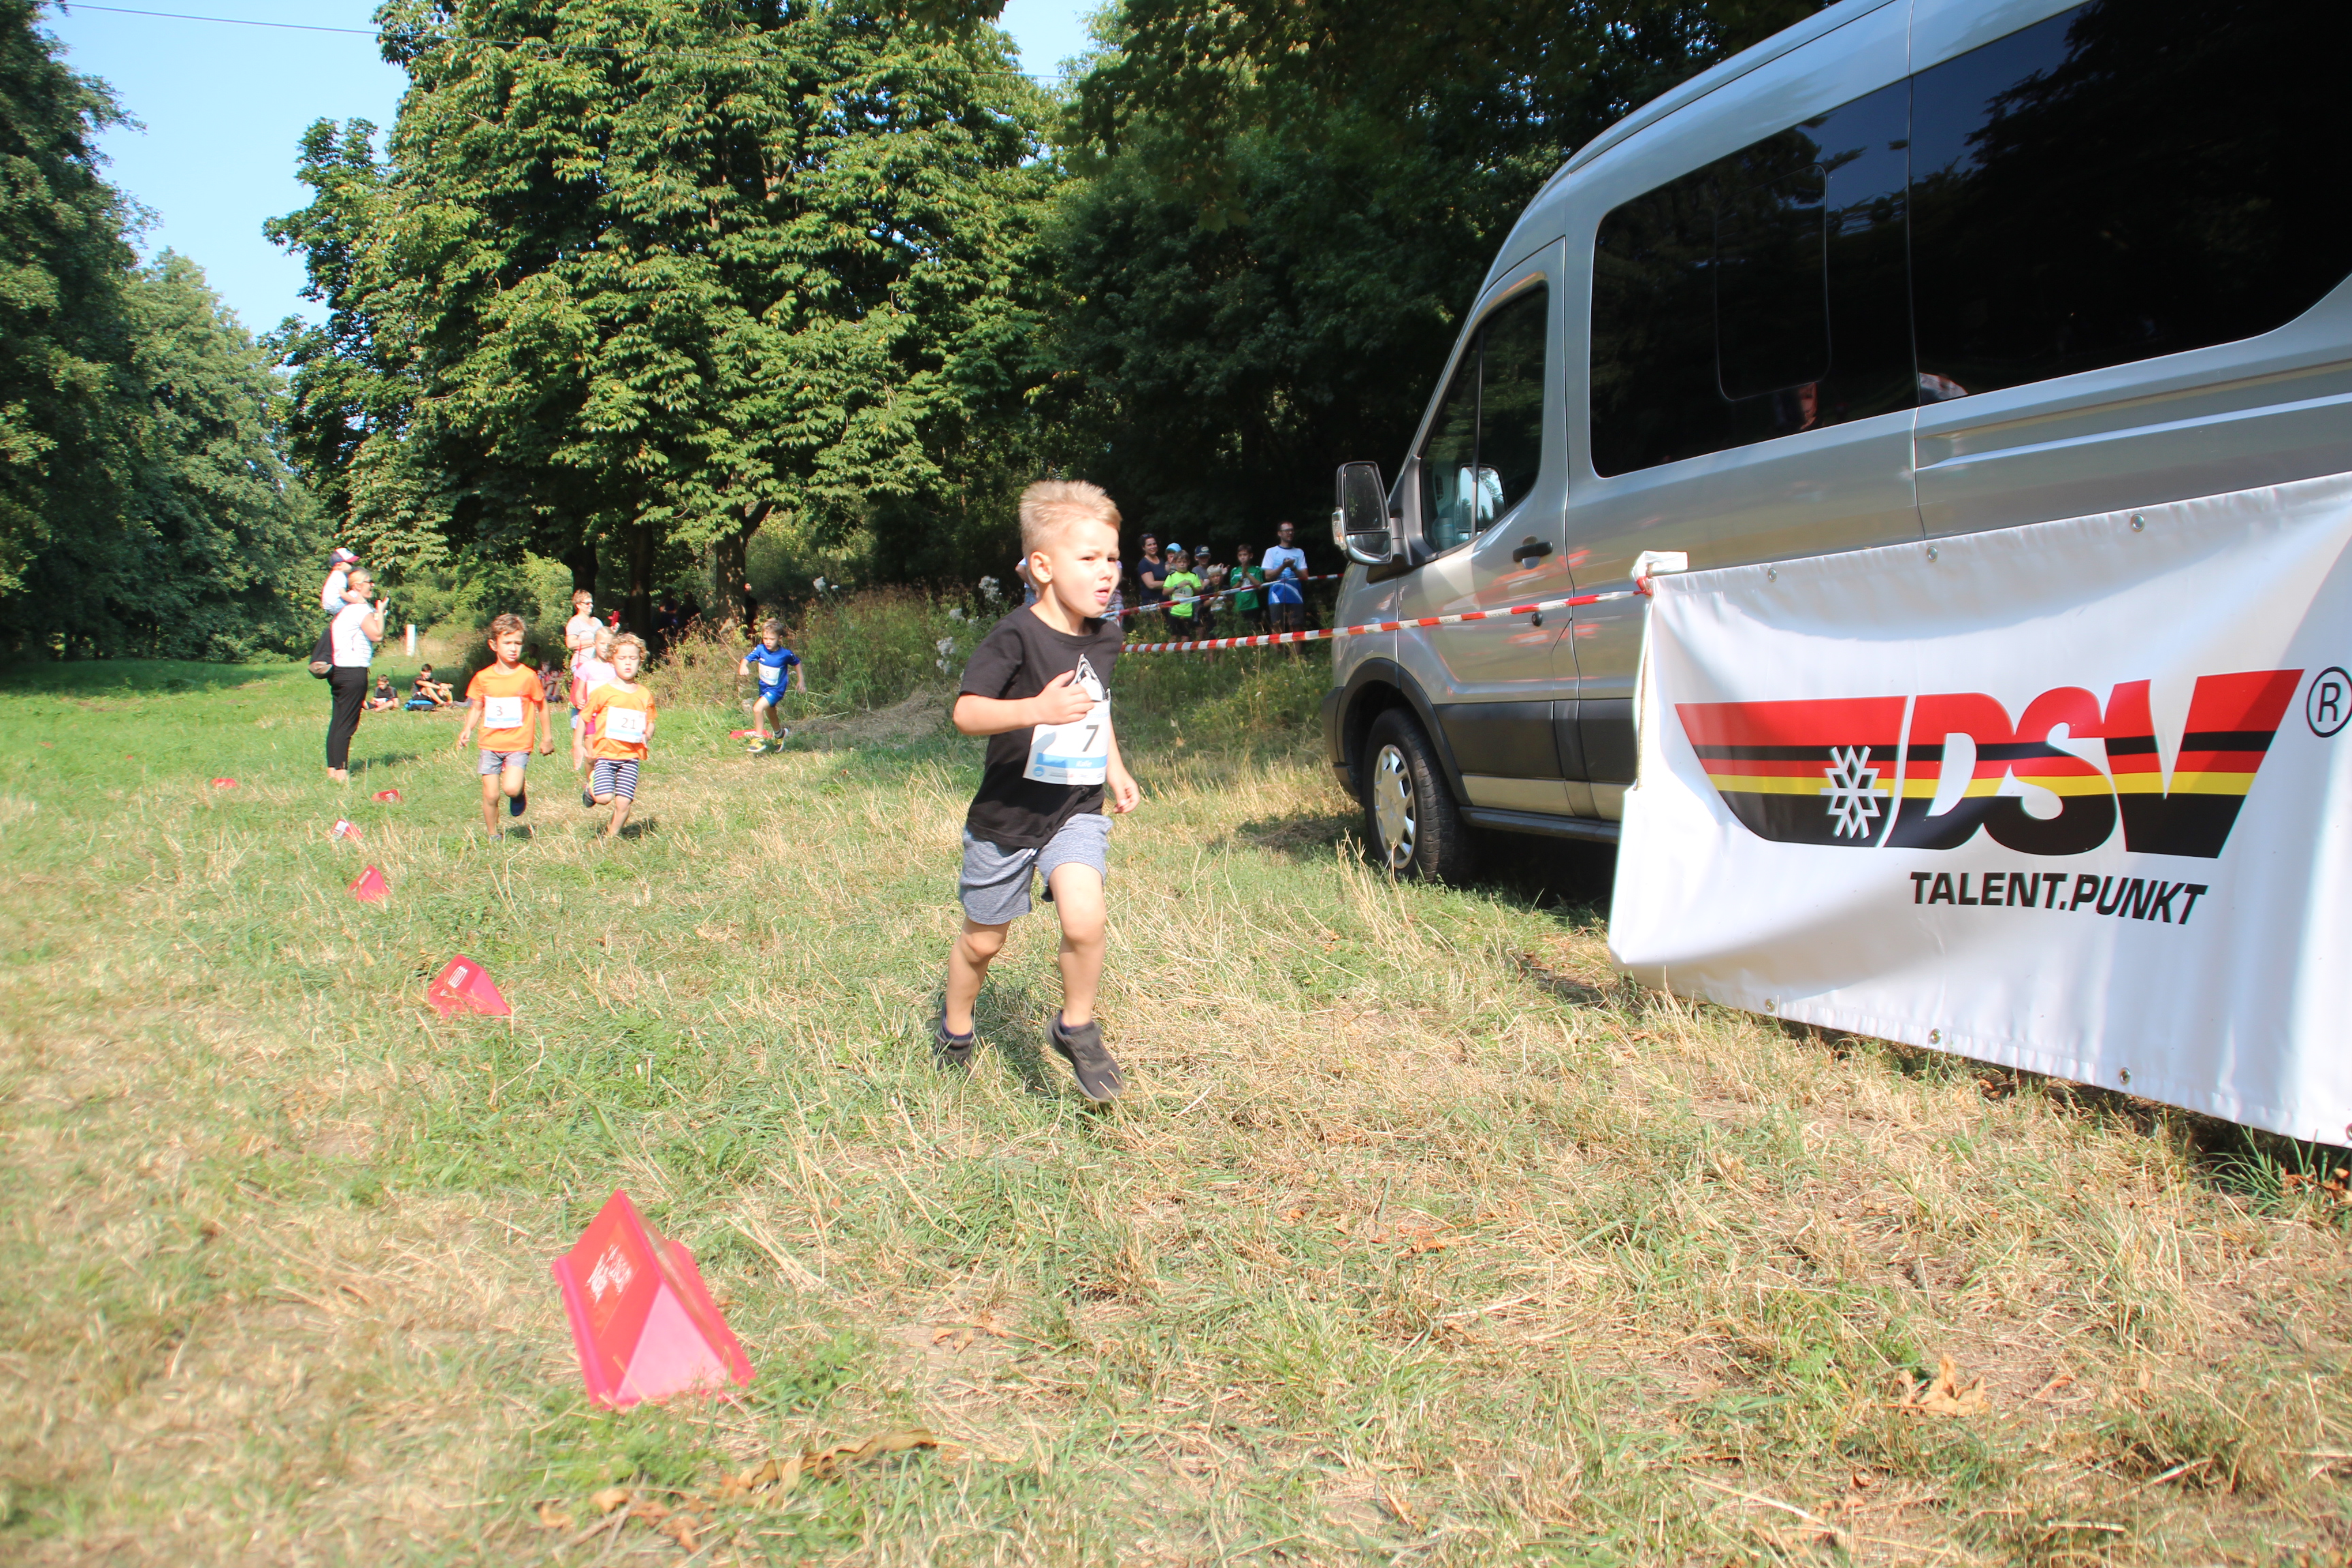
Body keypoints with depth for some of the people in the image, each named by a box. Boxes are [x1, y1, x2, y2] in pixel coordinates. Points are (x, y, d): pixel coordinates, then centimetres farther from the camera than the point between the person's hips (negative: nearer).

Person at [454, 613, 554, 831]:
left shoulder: (528, 676, -5)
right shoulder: (483, 677, 1)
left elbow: (542, 706, 6)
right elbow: (477, 707, 13)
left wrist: (547, 737, 10)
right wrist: (467, 730, -3)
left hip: (518, 745, -2)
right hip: (490, 745, 2)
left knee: (511, 788, -21)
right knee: (491, 795, 2)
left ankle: (520, 794, 15)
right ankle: (493, 835, 22)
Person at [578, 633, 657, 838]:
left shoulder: (645, 696, 7)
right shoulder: (602, 692, -2)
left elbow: (650, 723, 16)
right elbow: (584, 718, 3)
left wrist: (648, 736, -6)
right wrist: (578, 746, -4)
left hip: (631, 756, 2)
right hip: (605, 753, -2)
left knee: (624, 802, -2)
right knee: (604, 798, -16)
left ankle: (612, 835, 20)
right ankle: (590, 789, 19)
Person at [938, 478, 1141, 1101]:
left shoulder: (1103, 638, 2)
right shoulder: (1015, 637, -19)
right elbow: (966, 711, -28)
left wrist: (1115, 769, 16)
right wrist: (1037, 709, -41)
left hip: (1077, 812, 3)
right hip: (1007, 815, -3)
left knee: (1084, 920, -21)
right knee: (983, 941, 14)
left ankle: (1076, 1028, 3)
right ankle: (955, 1028, 42)